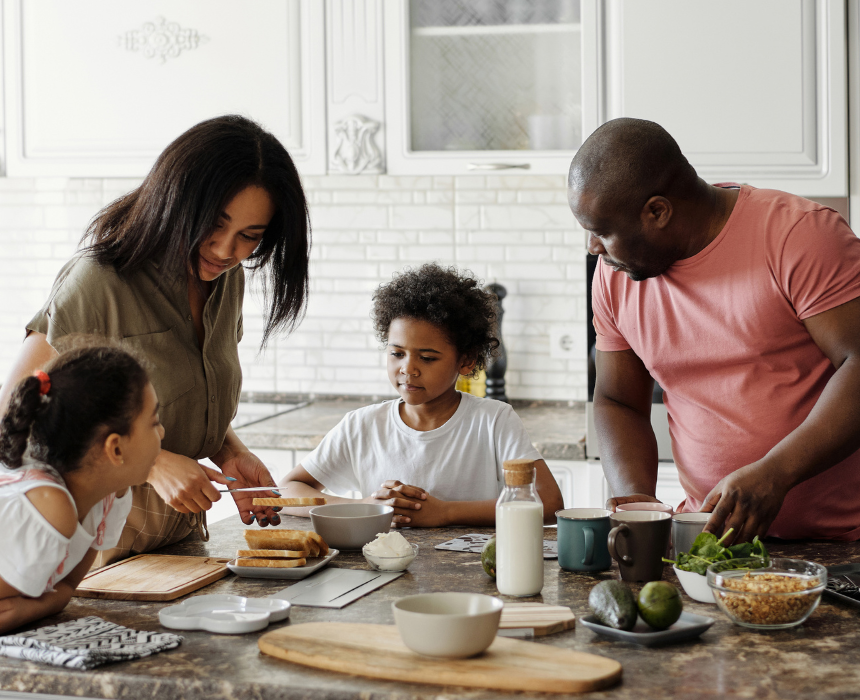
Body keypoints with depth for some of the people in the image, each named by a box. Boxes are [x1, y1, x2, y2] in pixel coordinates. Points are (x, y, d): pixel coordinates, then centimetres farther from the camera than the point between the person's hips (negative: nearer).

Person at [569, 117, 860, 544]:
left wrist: (774, 475, -25)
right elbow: (617, 402, 15)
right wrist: (636, 496, -4)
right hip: (712, 526, 5)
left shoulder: (800, 233, -10)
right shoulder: (615, 275, 7)